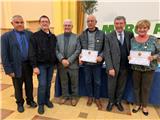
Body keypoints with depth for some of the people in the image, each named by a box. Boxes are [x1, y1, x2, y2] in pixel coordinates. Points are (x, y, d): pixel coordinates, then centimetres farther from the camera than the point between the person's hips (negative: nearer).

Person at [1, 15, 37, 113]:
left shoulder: (30, 34, 0)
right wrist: (8, 70, -11)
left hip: (28, 64, 2)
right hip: (16, 66, -2)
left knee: (29, 84, 17)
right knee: (18, 87, 15)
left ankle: (30, 100, 39)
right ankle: (20, 103, 37)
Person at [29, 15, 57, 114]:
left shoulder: (53, 37, 7)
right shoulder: (35, 36, -6)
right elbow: (32, 52, -10)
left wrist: (56, 62, 5)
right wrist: (34, 66, -14)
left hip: (51, 64, 4)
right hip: (41, 65, -4)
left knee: (48, 84, 13)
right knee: (42, 85, -2)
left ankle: (47, 100, 32)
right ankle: (41, 104, 16)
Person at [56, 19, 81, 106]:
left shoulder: (77, 37, 0)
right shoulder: (58, 37, 8)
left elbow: (78, 51, -7)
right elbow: (56, 50, 2)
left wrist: (69, 60, -14)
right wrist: (62, 59, -13)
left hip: (73, 64, -2)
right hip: (62, 64, 2)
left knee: (74, 82, 10)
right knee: (63, 82, 15)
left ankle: (74, 97, 29)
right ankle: (65, 96, 33)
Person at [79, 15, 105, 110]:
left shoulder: (102, 34, 0)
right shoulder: (82, 35, 5)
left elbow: (105, 48, -1)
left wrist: (101, 56, -17)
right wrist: (80, 57, -6)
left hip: (97, 62, -1)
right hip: (86, 62, 2)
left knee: (97, 82, 9)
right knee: (88, 81, 13)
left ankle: (97, 98, 29)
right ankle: (90, 97, 33)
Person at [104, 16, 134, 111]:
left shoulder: (129, 35, 3)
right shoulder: (109, 36, -4)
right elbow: (107, 53, -8)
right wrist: (110, 68, -14)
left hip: (125, 67, 2)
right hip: (114, 66, -2)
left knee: (121, 86, 16)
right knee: (111, 86, 12)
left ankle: (118, 101, 37)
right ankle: (111, 101, 34)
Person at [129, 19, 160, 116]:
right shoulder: (132, 40, -1)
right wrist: (129, 57, -15)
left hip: (149, 68, -1)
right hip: (135, 68, 1)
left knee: (146, 88, 12)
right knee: (136, 87, 14)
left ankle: (144, 106, 33)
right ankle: (137, 104, 34)